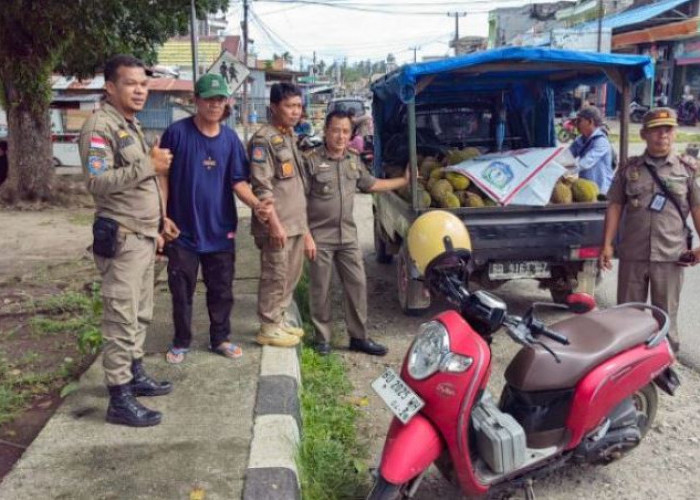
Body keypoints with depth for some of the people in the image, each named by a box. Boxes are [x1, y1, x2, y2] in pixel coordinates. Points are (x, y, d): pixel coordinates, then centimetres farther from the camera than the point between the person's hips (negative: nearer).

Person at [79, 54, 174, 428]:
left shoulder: (131, 125, 17)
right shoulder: (100, 125, -13)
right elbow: (98, 182, -24)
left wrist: (158, 218, 21)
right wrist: (149, 165, -23)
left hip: (143, 236, 10)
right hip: (121, 238, -9)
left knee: (140, 314, 17)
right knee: (121, 319, -6)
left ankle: (135, 374, 31)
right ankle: (119, 399, 0)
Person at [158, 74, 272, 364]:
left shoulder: (230, 139, 1)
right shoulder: (177, 133, -9)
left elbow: (238, 181, -1)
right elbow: (163, 178, -5)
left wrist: (255, 203, -20)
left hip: (220, 229, 3)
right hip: (183, 229, -2)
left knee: (222, 290, 12)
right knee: (181, 291, 9)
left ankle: (220, 339, 29)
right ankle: (181, 342, 26)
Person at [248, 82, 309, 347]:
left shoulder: (290, 137, 16)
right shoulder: (263, 139, -12)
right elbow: (262, 188, -17)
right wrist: (275, 224, -20)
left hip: (296, 222, 9)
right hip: (277, 224, -9)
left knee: (290, 276, 15)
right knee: (274, 277, -1)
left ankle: (280, 320, 27)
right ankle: (269, 328, 10)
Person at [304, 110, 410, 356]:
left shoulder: (353, 160, 11)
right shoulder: (311, 160, -9)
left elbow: (371, 184, 26)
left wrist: (404, 180, 30)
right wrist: (306, 236, -15)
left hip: (348, 236, 6)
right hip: (320, 237, -5)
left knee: (357, 285, 7)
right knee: (321, 290, 3)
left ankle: (359, 337, 18)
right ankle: (322, 338, 18)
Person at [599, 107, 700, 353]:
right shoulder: (628, 168, 6)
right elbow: (615, 207, 5)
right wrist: (607, 244, -2)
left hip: (670, 255, -1)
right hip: (633, 254, 1)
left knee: (666, 315, 10)